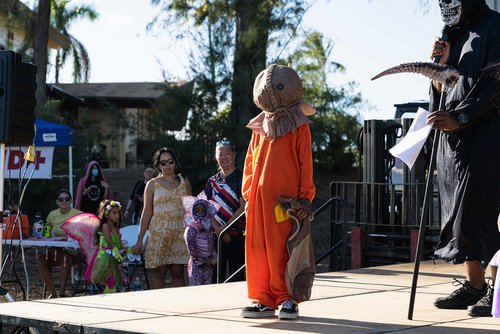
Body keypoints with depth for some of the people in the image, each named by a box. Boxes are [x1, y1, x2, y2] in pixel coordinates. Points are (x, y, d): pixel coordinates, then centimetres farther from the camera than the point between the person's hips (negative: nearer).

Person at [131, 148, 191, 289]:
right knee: (159, 273, -1)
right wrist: (139, 240, 1)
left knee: (178, 273, 0)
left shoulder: (184, 183, 11)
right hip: (158, 233, -1)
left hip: (179, 233, 1)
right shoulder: (152, 184, 6)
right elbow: (146, 213, 5)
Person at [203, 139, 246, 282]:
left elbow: (243, 207, -8)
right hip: (216, 236, 5)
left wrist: (225, 227, -13)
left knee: (236, 275, -5)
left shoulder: (240, 177, -1)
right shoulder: (212, 181, 14)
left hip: (236, 235, -5)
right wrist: (217, 229, -8)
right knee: (216, 276, 6)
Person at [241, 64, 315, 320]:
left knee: (282, 249, -4)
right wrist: (248, 193, 10)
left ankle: (287, 299, 6)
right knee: (257, 248, 4)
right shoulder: (260, 128, 14)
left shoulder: (299, 127, 1)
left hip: (285, 199, -5)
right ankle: (263, 299, 11)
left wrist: (305, 197, -6)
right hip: (259, 198, 5)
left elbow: (305, 164, -1)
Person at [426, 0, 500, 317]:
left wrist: (459, 118, -20)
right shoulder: (453, 35, 19)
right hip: (451, 138, 8)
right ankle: (474, 286, 12)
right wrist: (441, 64, 0)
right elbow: (440, 91, 19)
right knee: (459, 213, 7)